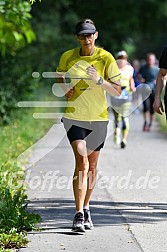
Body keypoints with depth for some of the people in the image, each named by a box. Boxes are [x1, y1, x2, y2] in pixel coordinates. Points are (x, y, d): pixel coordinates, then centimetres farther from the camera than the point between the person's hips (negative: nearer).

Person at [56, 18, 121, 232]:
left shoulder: (106, 58, -5)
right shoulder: (67, 57, -2)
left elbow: (117, 91, -4)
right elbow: (60, 76, 18)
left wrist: (99, 80, -21)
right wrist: (65, 90, -2)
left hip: (98, 118, 1)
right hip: (74, 116, -1)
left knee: (92, 166, 11)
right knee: (81, 162, -17)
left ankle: (86, 209, 29)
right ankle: (79, 215, -20)